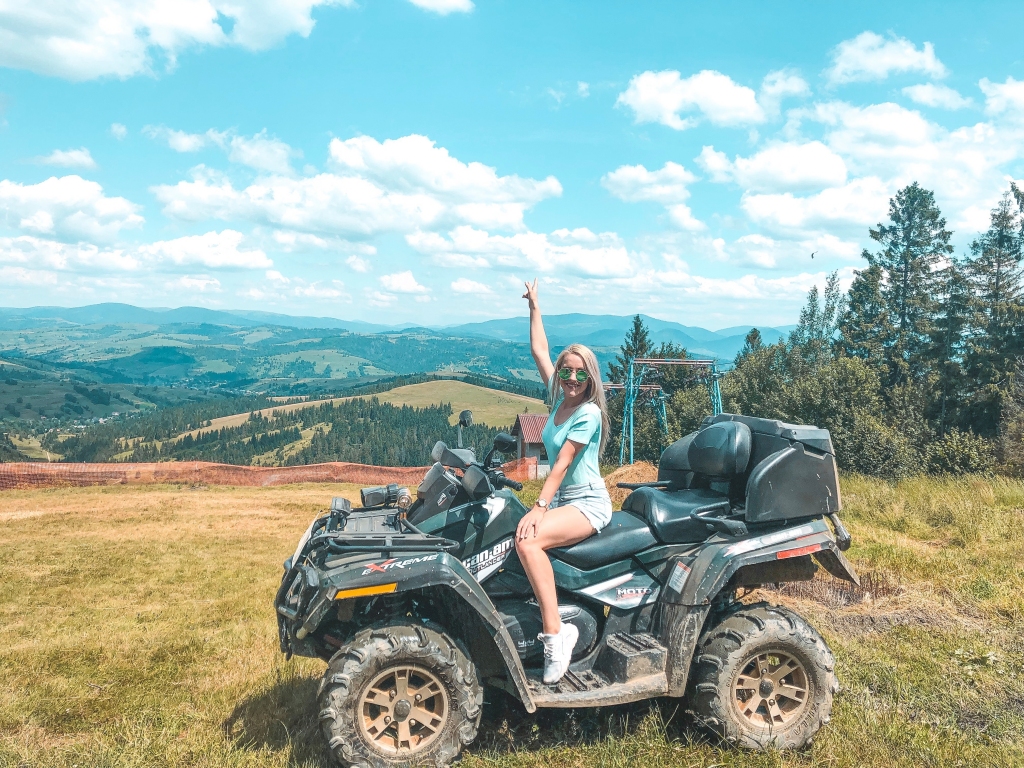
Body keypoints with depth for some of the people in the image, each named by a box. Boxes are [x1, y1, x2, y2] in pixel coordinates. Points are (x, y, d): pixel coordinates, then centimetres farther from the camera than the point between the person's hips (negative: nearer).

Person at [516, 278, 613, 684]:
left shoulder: (588, 413, -12)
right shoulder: (559, 397, 9)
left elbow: (562, 464, -19)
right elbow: (539, 350, 15)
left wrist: (539, 507, -24)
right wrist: (534, 307, 19)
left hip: (589, 503, -8)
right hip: (562, 500, 8)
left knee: (527, 540, -32)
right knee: (512, 538, -18)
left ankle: (554, 633, -27)